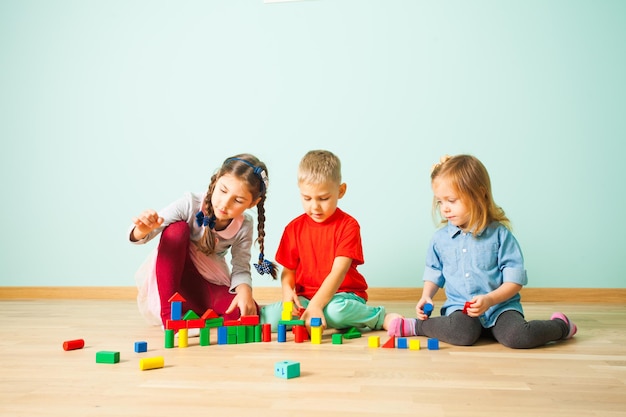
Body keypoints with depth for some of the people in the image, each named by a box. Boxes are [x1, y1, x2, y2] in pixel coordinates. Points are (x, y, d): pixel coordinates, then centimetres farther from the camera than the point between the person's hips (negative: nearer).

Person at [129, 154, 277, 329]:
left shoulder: (245, 226, -11)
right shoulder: (190, 204, -21)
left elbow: (241, 269, -11)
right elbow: (137, 236, -25)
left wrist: (244, 290, -35)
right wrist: (143, 230, -51)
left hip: (208, 286, 1)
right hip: (166, 284, -1)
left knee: (247, 312, -29)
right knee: (177, 228, -29)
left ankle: (193, 314, -1)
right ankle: (168, 314, -26)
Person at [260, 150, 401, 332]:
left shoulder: (348, 225, -7)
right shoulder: (294, 228, 7)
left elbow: (338, 271, -17)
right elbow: (288, 270, 11)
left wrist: (315, 305, -29)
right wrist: (287, 292, -13)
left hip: (342, 295, -4)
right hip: (305, 299, 5)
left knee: (336, 309, -41)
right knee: (265, 316, -24)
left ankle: (382, 318, -8)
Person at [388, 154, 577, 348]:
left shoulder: (499, 233, -4)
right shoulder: (440, 238, 6)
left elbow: (515, 279, -6)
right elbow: (434, 271, 20)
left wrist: (490, 299, -20)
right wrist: (426, 296, 4)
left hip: (500, 306, -1)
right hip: (459, 308, 1)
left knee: (517, 336, -28)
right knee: (463, 332, -33)